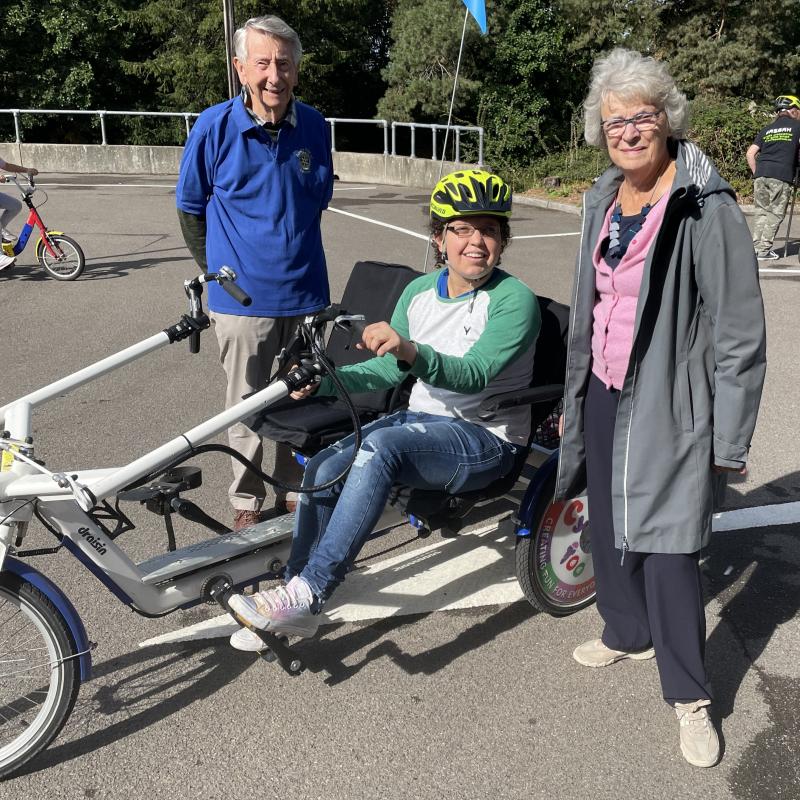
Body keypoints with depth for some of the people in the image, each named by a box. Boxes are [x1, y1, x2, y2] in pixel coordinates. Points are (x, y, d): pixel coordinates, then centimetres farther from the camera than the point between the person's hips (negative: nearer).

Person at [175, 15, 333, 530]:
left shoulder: (314, 127, -2)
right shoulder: (214, 128, -8)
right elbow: (192, 208, 4)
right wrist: (218, 272, 8)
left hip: (306, 294, 3)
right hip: (242, 298, -2)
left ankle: (292, 492, 33)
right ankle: (247, 502, 27)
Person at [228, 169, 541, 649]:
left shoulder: (515, 300, -13)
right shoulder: (420, 291, 7)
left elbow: (473, 374, -27)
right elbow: (388, 369, 9)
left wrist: (410, 351, -45)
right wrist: (322, 380, -7)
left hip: (487, 439, -6)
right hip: (421, 421, 6)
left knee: (377, 447, -33)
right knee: (324, 468, -18)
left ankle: (308, 594, -27)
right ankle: (296, 608, -2)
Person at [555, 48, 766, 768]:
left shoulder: (706, 208, -14)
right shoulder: (603, 200, 8)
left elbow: (740, 334, -14)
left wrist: (731, 442, -13)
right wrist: (572, 397, 18)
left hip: (667, 408, -7)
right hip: (603, 397, 7)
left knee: (668, 549, -1)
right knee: (609, 525, 18)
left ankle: (689, 695, 20)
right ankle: (628, 633, 43)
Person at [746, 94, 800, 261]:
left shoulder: (766, 129, 21)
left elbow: (750, 153, 15)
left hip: (761, 174, 4)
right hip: (781, 176, -4)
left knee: (761, 211, 11)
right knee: (775, 214, 1)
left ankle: (755, 248, 9)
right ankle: (764, 250, -3)